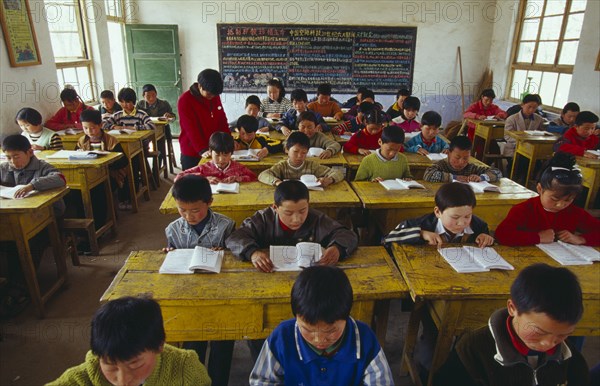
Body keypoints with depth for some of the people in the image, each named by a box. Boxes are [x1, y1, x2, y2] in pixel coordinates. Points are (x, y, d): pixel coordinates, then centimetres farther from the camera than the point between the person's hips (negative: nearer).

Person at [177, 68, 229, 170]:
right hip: (192, 154, -5)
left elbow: (222, 120, 9)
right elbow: (191, 130, -20)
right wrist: (203, 150, -29)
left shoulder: (215, 97, 4)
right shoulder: (185, 101, -14)